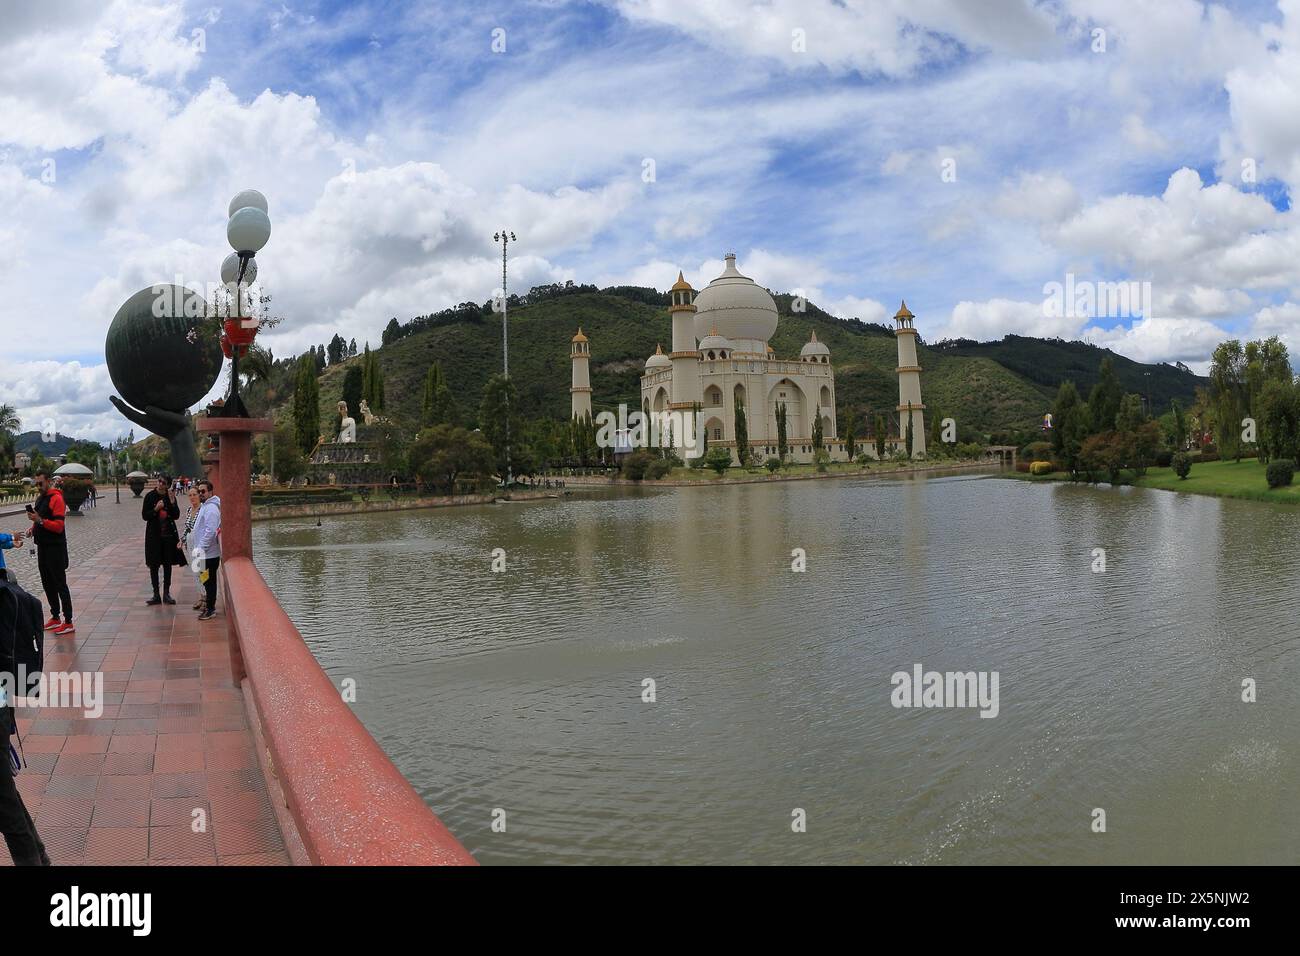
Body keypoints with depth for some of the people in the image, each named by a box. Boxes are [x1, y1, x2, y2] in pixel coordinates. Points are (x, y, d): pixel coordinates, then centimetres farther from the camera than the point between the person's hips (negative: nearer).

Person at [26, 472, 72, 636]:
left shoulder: (56, 499, -14)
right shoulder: (40, 498, 14)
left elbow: (58, 526, -19)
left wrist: (40, 520, -27)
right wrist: (34, 528, 5)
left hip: (55, 548, -9)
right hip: (42, 547, 9)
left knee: (60, 584, -6)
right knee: (47, 583, 14)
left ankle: (68, 622, -3)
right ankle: (55, 617, 24)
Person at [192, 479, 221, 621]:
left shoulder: (211, 508, -18)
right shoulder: (205, 507, 15)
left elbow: (210, 531, -25)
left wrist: (201, 548, -21)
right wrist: (199, 548, 19)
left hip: (209, 554, -10)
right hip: (205, 553, 10)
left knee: (209, 581, -2)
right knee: (207, 581, 17)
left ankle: (210, 610, 5)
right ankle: (209, 605, 27)